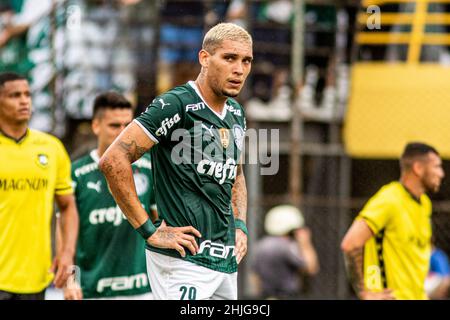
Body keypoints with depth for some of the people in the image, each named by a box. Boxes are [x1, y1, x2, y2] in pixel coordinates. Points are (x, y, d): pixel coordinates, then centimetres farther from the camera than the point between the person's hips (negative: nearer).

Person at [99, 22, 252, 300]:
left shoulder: (236, 114, 14)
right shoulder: (175, 105, -12)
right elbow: (113, 161, -18)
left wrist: (240, 226, 16)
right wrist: (149, 230, -16)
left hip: (226, 261, 8)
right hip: (183, 259, -8)